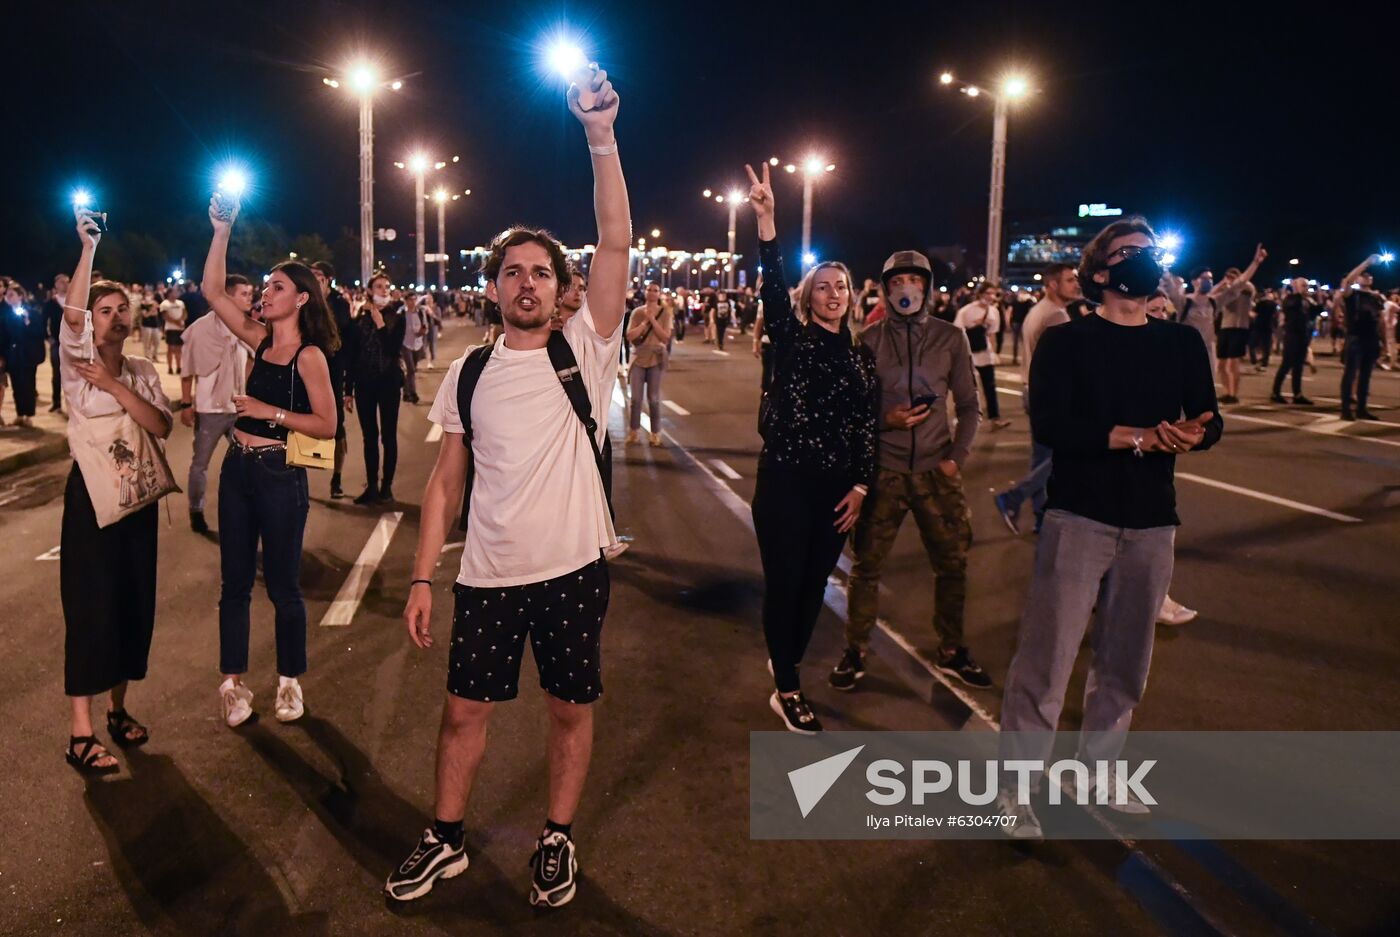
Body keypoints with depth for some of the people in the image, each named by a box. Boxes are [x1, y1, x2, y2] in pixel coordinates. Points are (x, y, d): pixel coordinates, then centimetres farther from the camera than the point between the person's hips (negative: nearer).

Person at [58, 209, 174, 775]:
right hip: (91, 489, -4)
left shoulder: (143, 371, 7)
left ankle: (118, 708, 25)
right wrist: (88, 248, -26)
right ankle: (81, 733, 1)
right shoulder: (76, 361, -4)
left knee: (134, 598, 9)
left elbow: (162, 426, -9)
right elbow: (71, 313, -25)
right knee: (90, 602, -5)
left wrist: (114, 385, -18)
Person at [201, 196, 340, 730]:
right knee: (234, 581, 10)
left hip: (280, 475, -6)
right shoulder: (260, 339, 7)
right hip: (238, 469, 6)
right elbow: (213, 292, 5)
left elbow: (326, 426, -13)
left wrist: (272, 411, -19)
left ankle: (290, 681, 21)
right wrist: (222, 232, 0)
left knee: (282, 585, 5)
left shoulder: (310, 355, -10)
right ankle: (233, 683, 20)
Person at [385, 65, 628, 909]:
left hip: (574, 569, -1)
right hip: (488, 575, 2)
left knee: (572, 708, 12)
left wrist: (601, 137, -20)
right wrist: (423, 575, 2)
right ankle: (447, 840, 33)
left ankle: (558, 840, 33)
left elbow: (617, 243, -14)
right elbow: (447, 481, 7)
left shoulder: (585, 350, -3)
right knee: (466, 709, 12)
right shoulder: (467, 377, 4)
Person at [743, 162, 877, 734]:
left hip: (837, 485, 5)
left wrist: (860, 486, 1)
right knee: (785, 583, -2)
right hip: (785, 479, -4)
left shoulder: (860, 357, 10)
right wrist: (765, 219, -30)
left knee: (814, 584, 12)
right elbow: (772, 286, -18)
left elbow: (867, 425, 10)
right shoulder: (792, 339, -2)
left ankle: (786, 665, 32)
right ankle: (787, 690, 8)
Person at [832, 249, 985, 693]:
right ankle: (855, 651, 19)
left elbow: (968, 405, 7)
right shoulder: (868, 340, 2)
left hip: (936, 470, 1)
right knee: (867, 564, 3)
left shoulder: (951, 337, 4)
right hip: (883, 470, -1)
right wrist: (885, 419, -14)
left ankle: (952, 651, 25)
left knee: (952, 563, 7)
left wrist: (957, 456, -4)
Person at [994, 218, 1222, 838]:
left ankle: (1097, 769, 31)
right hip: (1079, 516, -4)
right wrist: (1140, 437, -20)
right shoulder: (1065, 343, -3)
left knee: (1125, 665, 13)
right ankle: (1015, 790, 4)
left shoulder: (1183, 344, 11)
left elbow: (1210, 421, 6)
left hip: (1152, 522, 5)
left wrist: (1192, 434, -17)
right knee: (1046, 662, -6)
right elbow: (1049, 425, -15)